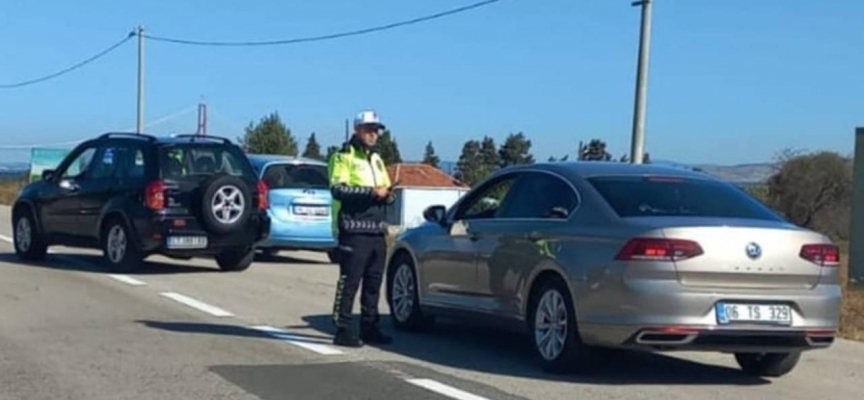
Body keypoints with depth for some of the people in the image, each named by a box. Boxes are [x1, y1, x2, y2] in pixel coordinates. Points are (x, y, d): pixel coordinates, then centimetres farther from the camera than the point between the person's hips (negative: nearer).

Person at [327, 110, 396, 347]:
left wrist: (387, 195, 2)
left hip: (377, 231, 8)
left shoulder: (376, 159, 22)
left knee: (373, 282, 10)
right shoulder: (344, 157, -3)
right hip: (354, 230, -8)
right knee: (349, 281, -7)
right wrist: (371, 191, -22)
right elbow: (338, 189, -16)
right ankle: (343, 330, -4)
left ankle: (370, 328, 18)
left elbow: (385, 190, 26)